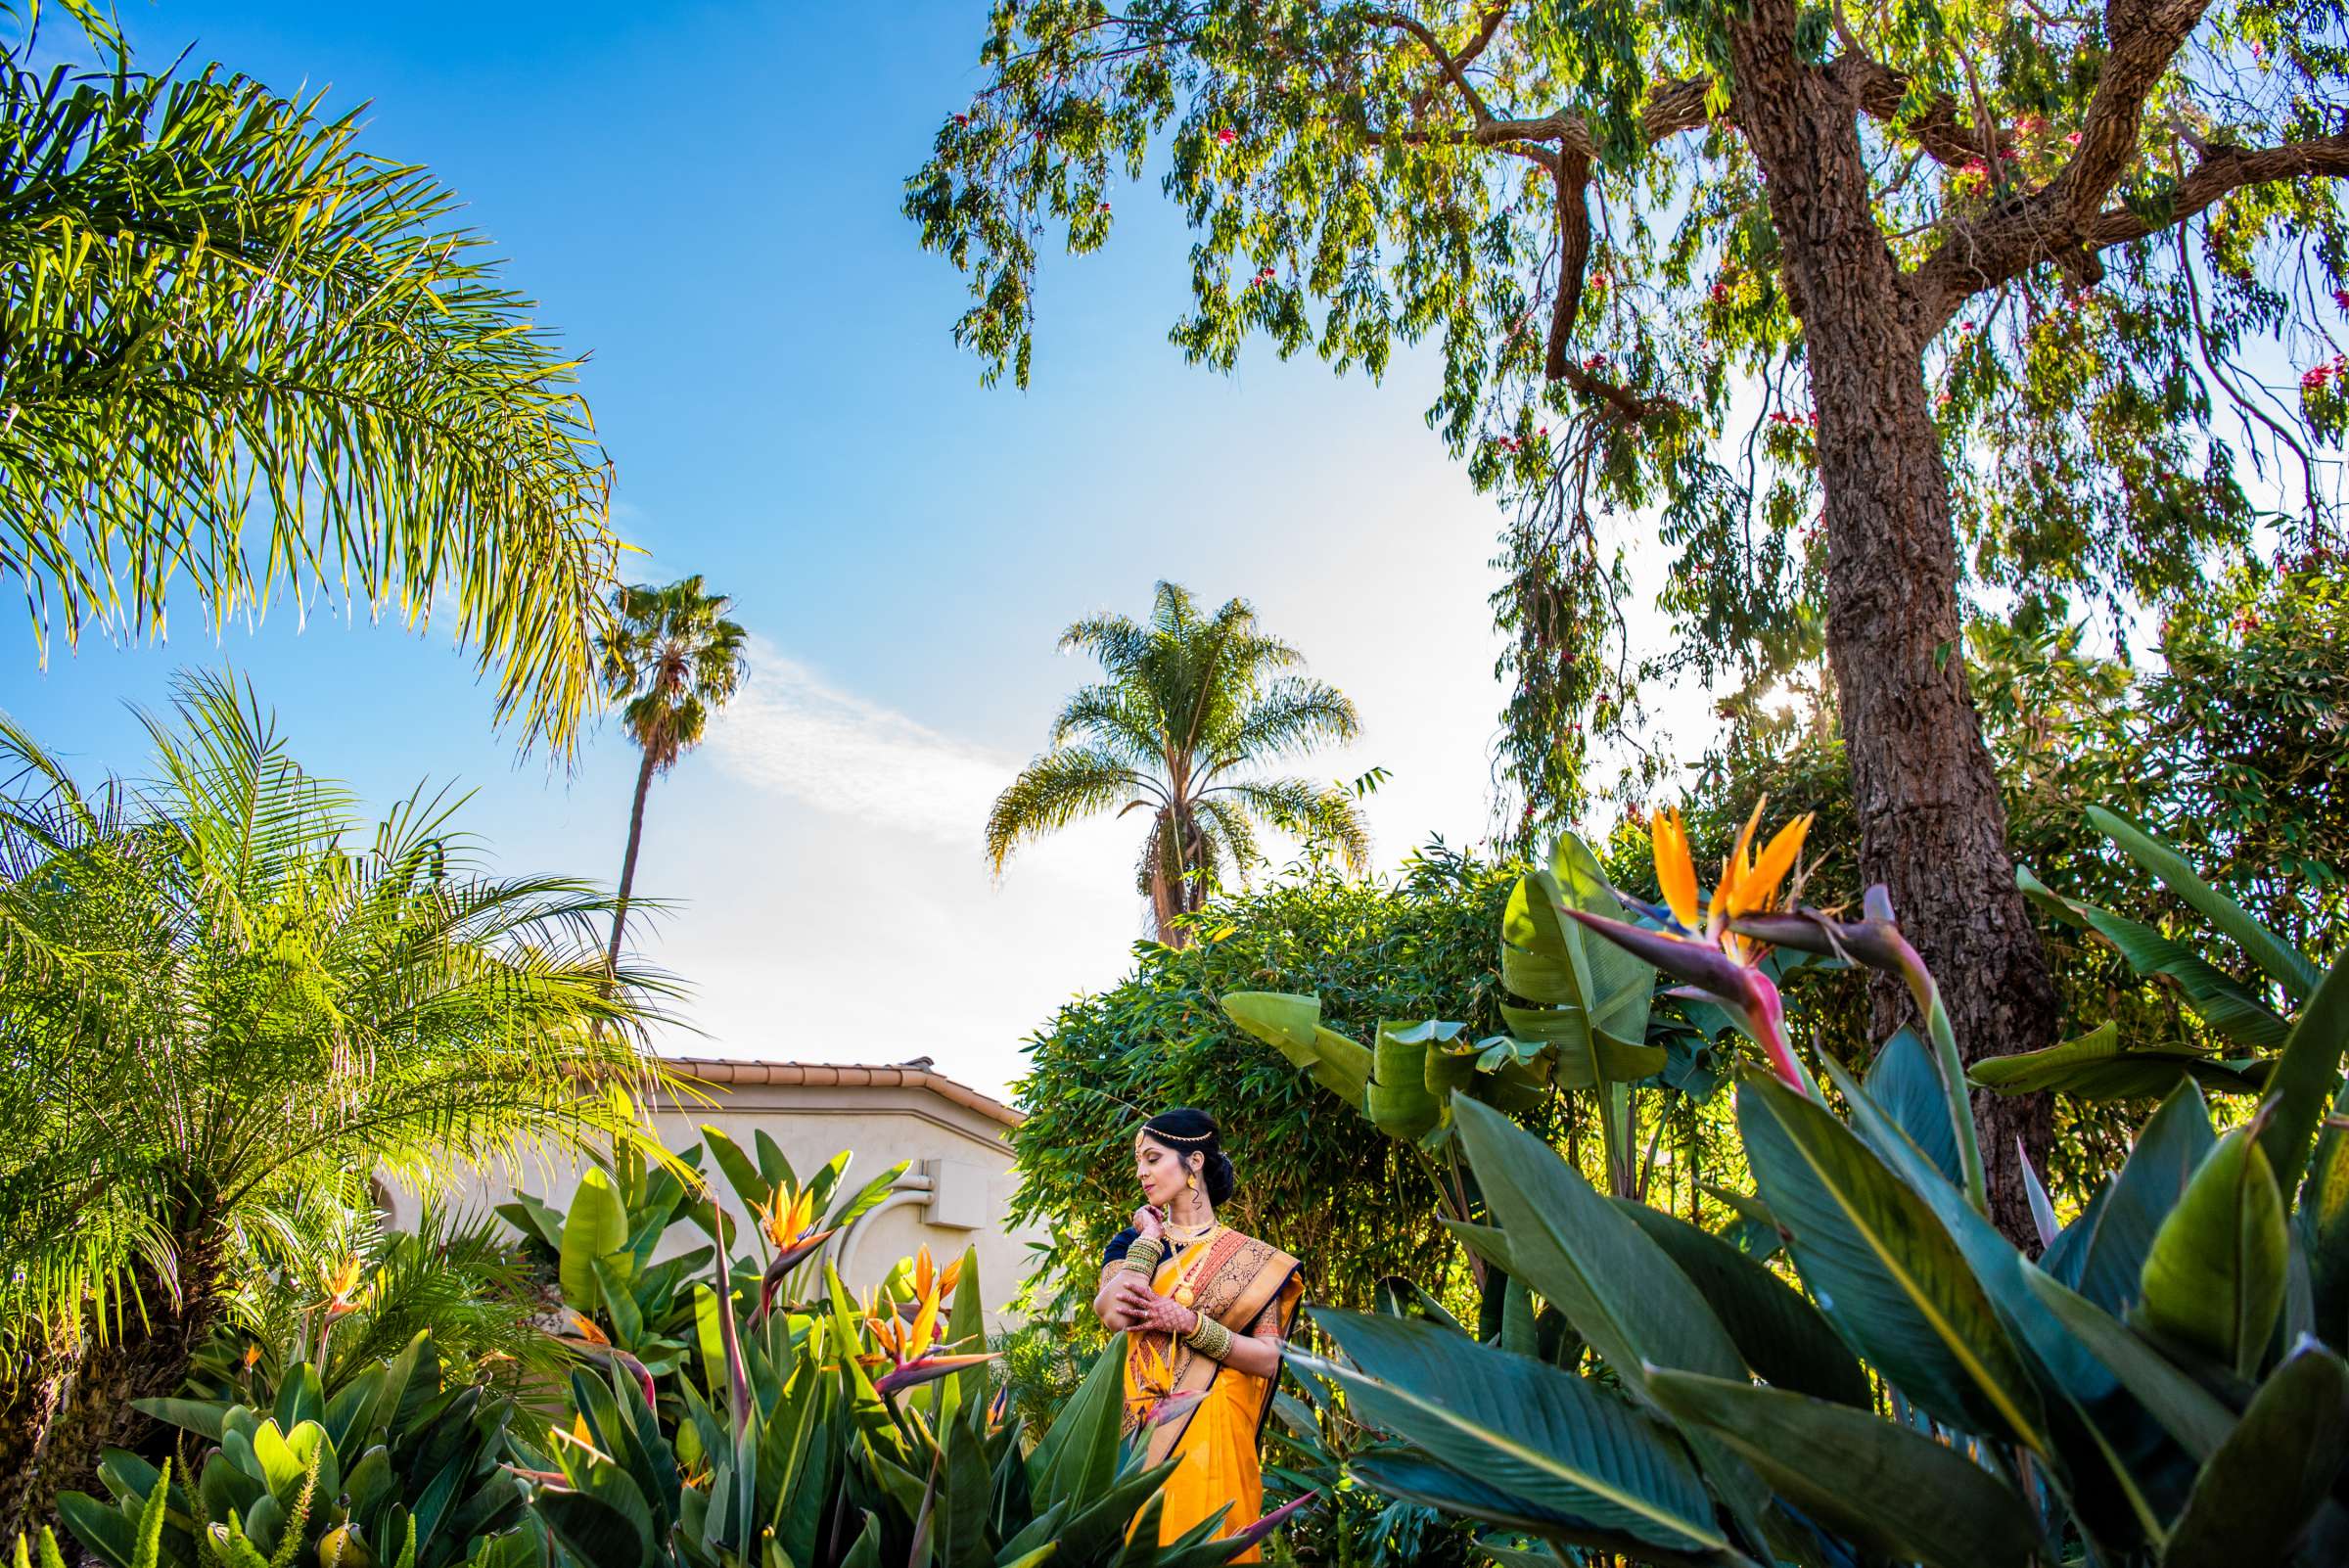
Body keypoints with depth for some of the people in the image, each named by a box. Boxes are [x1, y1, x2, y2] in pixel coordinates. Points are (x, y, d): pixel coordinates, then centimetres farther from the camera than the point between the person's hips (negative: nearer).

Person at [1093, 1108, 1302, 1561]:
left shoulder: (1247, 1257, 2)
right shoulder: (1135, 1239, 10)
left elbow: (1268, 1358, -6)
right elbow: (1113, 1314, -10)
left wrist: (1186, 1323, -15)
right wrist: (1150, 1235, -2)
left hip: (1209, 1429, -2)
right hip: (1135, 1424, 3)